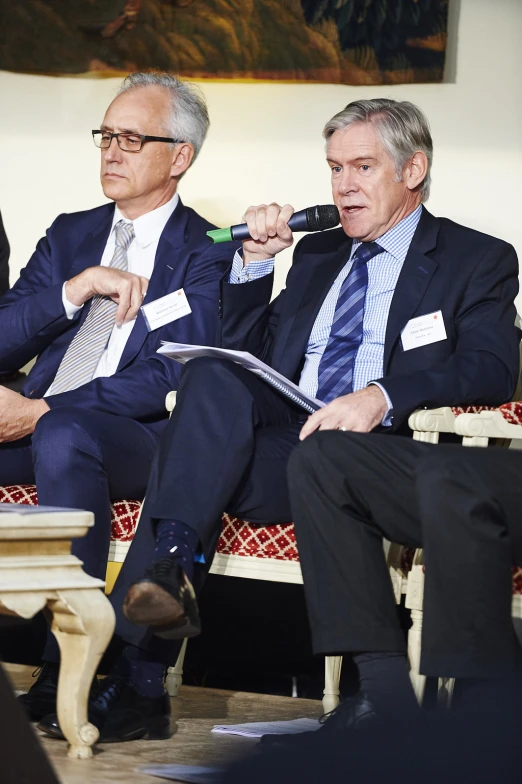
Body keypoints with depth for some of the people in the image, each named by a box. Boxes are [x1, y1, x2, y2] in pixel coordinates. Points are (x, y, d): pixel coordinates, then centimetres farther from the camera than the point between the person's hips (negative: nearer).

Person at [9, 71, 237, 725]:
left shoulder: (206, 255, 6)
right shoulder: (71, 235, 23)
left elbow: (170, 378, -9)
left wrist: (42, 411, -17)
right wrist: (75, 289, -7)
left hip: (140, 438, -5)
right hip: (34, 421, 5)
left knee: (64, 434, -38)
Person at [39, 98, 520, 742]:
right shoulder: (315, 254, 30)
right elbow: (248, 353, 28)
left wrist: (384, 395, -24)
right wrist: (256, 263, 12)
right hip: (282, 437, 5)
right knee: (210, 375, -27)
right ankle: (170, 566, -42)